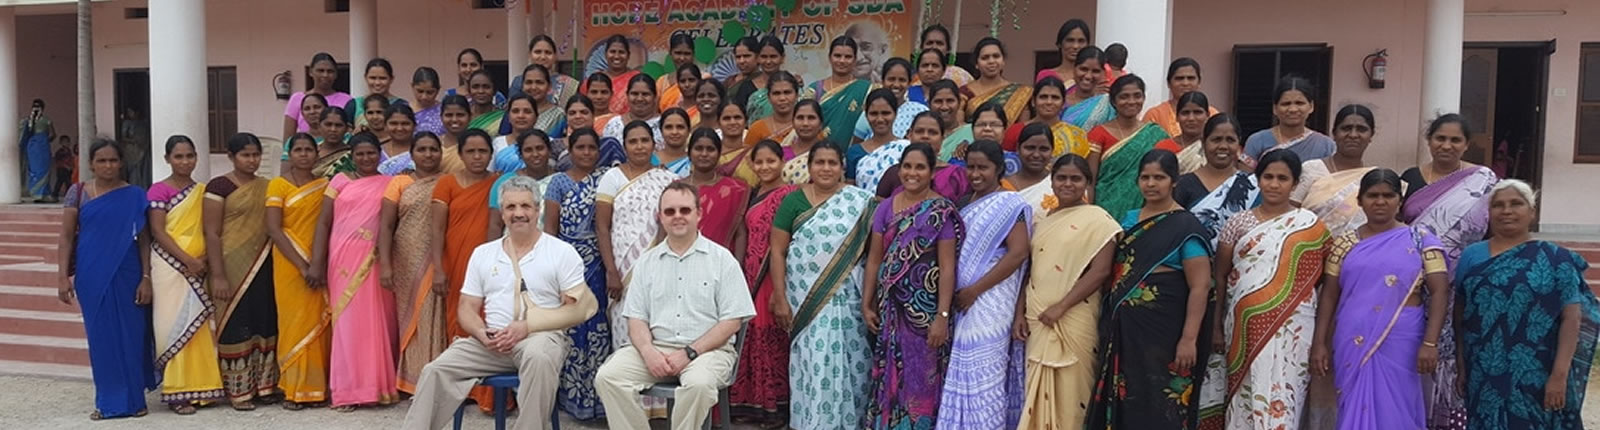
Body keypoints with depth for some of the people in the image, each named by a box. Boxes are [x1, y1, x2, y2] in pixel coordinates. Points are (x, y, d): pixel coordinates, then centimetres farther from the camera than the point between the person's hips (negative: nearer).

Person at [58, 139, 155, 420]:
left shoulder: (134, 196, 1)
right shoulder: (78, 192, 3)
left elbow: (144, 239, 0)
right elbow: (66, 237, 3)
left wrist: (146, 278, -6)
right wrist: (63, 277, -4)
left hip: (126, 273, -1)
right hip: (91, 274, 1)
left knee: (130, 333, 3)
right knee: (101, 335, 5)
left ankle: (133, 397, 15)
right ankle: (109, 401, 14)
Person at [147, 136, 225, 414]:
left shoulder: (202, 191, 13)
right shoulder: (159, 190, -3)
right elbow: (158, 232, -9)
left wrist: (204, 259, -5)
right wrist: (187, 260, -16)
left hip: (198, 269, 5)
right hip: (171, 266, -5)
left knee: (199, 327, 6)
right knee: (176, 327, -4)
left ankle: (200, 387, 12)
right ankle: (177, 393, -1)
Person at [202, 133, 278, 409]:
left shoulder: (267, 186, 11)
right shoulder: (219, 186, -5)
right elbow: (212, 233, -9)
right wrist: (218, 276, -15)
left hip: (262, 265, 5)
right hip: (232, 265, -5)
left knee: (264, 322, 8)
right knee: (236, 324, 0)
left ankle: (262, 385, 18)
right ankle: (238, 391, 9)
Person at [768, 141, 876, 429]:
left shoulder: (861, 202, 4)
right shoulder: (794, 201, 3)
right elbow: (778, 252, 1)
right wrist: (780, 298, -5)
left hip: (847, 299, 1)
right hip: (806, 300, -1)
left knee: (848, 362, 3)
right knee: (812, 363, -2)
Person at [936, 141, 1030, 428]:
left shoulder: (1010, 205, -6)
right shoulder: (965, 203, 14)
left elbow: (1018, 253, -14)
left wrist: (975, 290, -16)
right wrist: (959, 293, 3)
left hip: (990, 303, -6)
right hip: (961, 302, 6)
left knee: (983, 372, -4)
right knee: (961, 371, 8)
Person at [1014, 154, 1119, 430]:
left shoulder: (1097, 219, -4)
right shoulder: (1042, 220, 13)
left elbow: (1100, 271, -12)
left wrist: (1060, 307, -16)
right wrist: (1020, 313, 5)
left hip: (1074, 319, -5)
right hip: (1038, 318, 5)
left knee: (1069, 389, 0)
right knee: (1039, 389, 9)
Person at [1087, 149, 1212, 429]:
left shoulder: (1185, 225, -8)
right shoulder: (1130, 219, 11)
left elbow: (1200, 286, -13)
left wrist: (1189, 338, -19)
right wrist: (1109, 320, 11)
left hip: (1162, 330, -6)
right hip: (1123, 327, 6)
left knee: (1159, 406, 0)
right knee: (1123, 399, 12)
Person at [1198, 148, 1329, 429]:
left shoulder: (1310, 225, 2)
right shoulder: (1239, 223, 6)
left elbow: (1317, 276, 3)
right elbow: (1220, 277, 8)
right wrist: (1216, 325, 5)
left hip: (1289, 327, -2)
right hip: (1243, 325, 2)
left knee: (1276, 397, -6)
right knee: (1243, 395, 6)